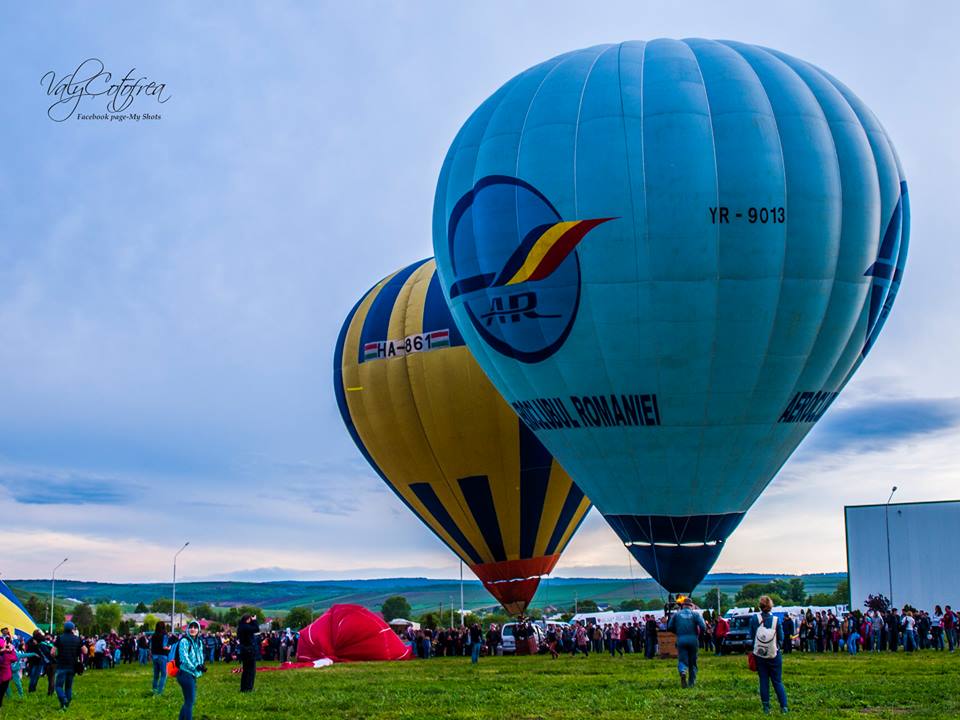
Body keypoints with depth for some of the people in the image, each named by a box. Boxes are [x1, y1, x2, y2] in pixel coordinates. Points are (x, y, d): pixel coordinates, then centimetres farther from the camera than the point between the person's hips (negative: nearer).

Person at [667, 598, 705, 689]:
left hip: (681, 640, 0)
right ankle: (692, 682, 14)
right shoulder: (695, 614, 4)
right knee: (692, 662, 12)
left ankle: (683, 672, -33)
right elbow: (703, 627, -6)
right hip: (693, 640, 0)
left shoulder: (676, 614, 7)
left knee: (682, 660, -1)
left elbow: (670, 627, 7)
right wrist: (698, 634, 12)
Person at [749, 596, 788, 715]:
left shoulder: (754, 619, -11)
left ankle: (766, 707, 9)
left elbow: (752, 637, 0)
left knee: (763, 681, 9)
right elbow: (781, 639, -2)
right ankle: (783, 706, 5)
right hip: (774, 656, -1)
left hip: (759, 655, 1)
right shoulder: (776, 620, -13)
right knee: (777, 681, 8)